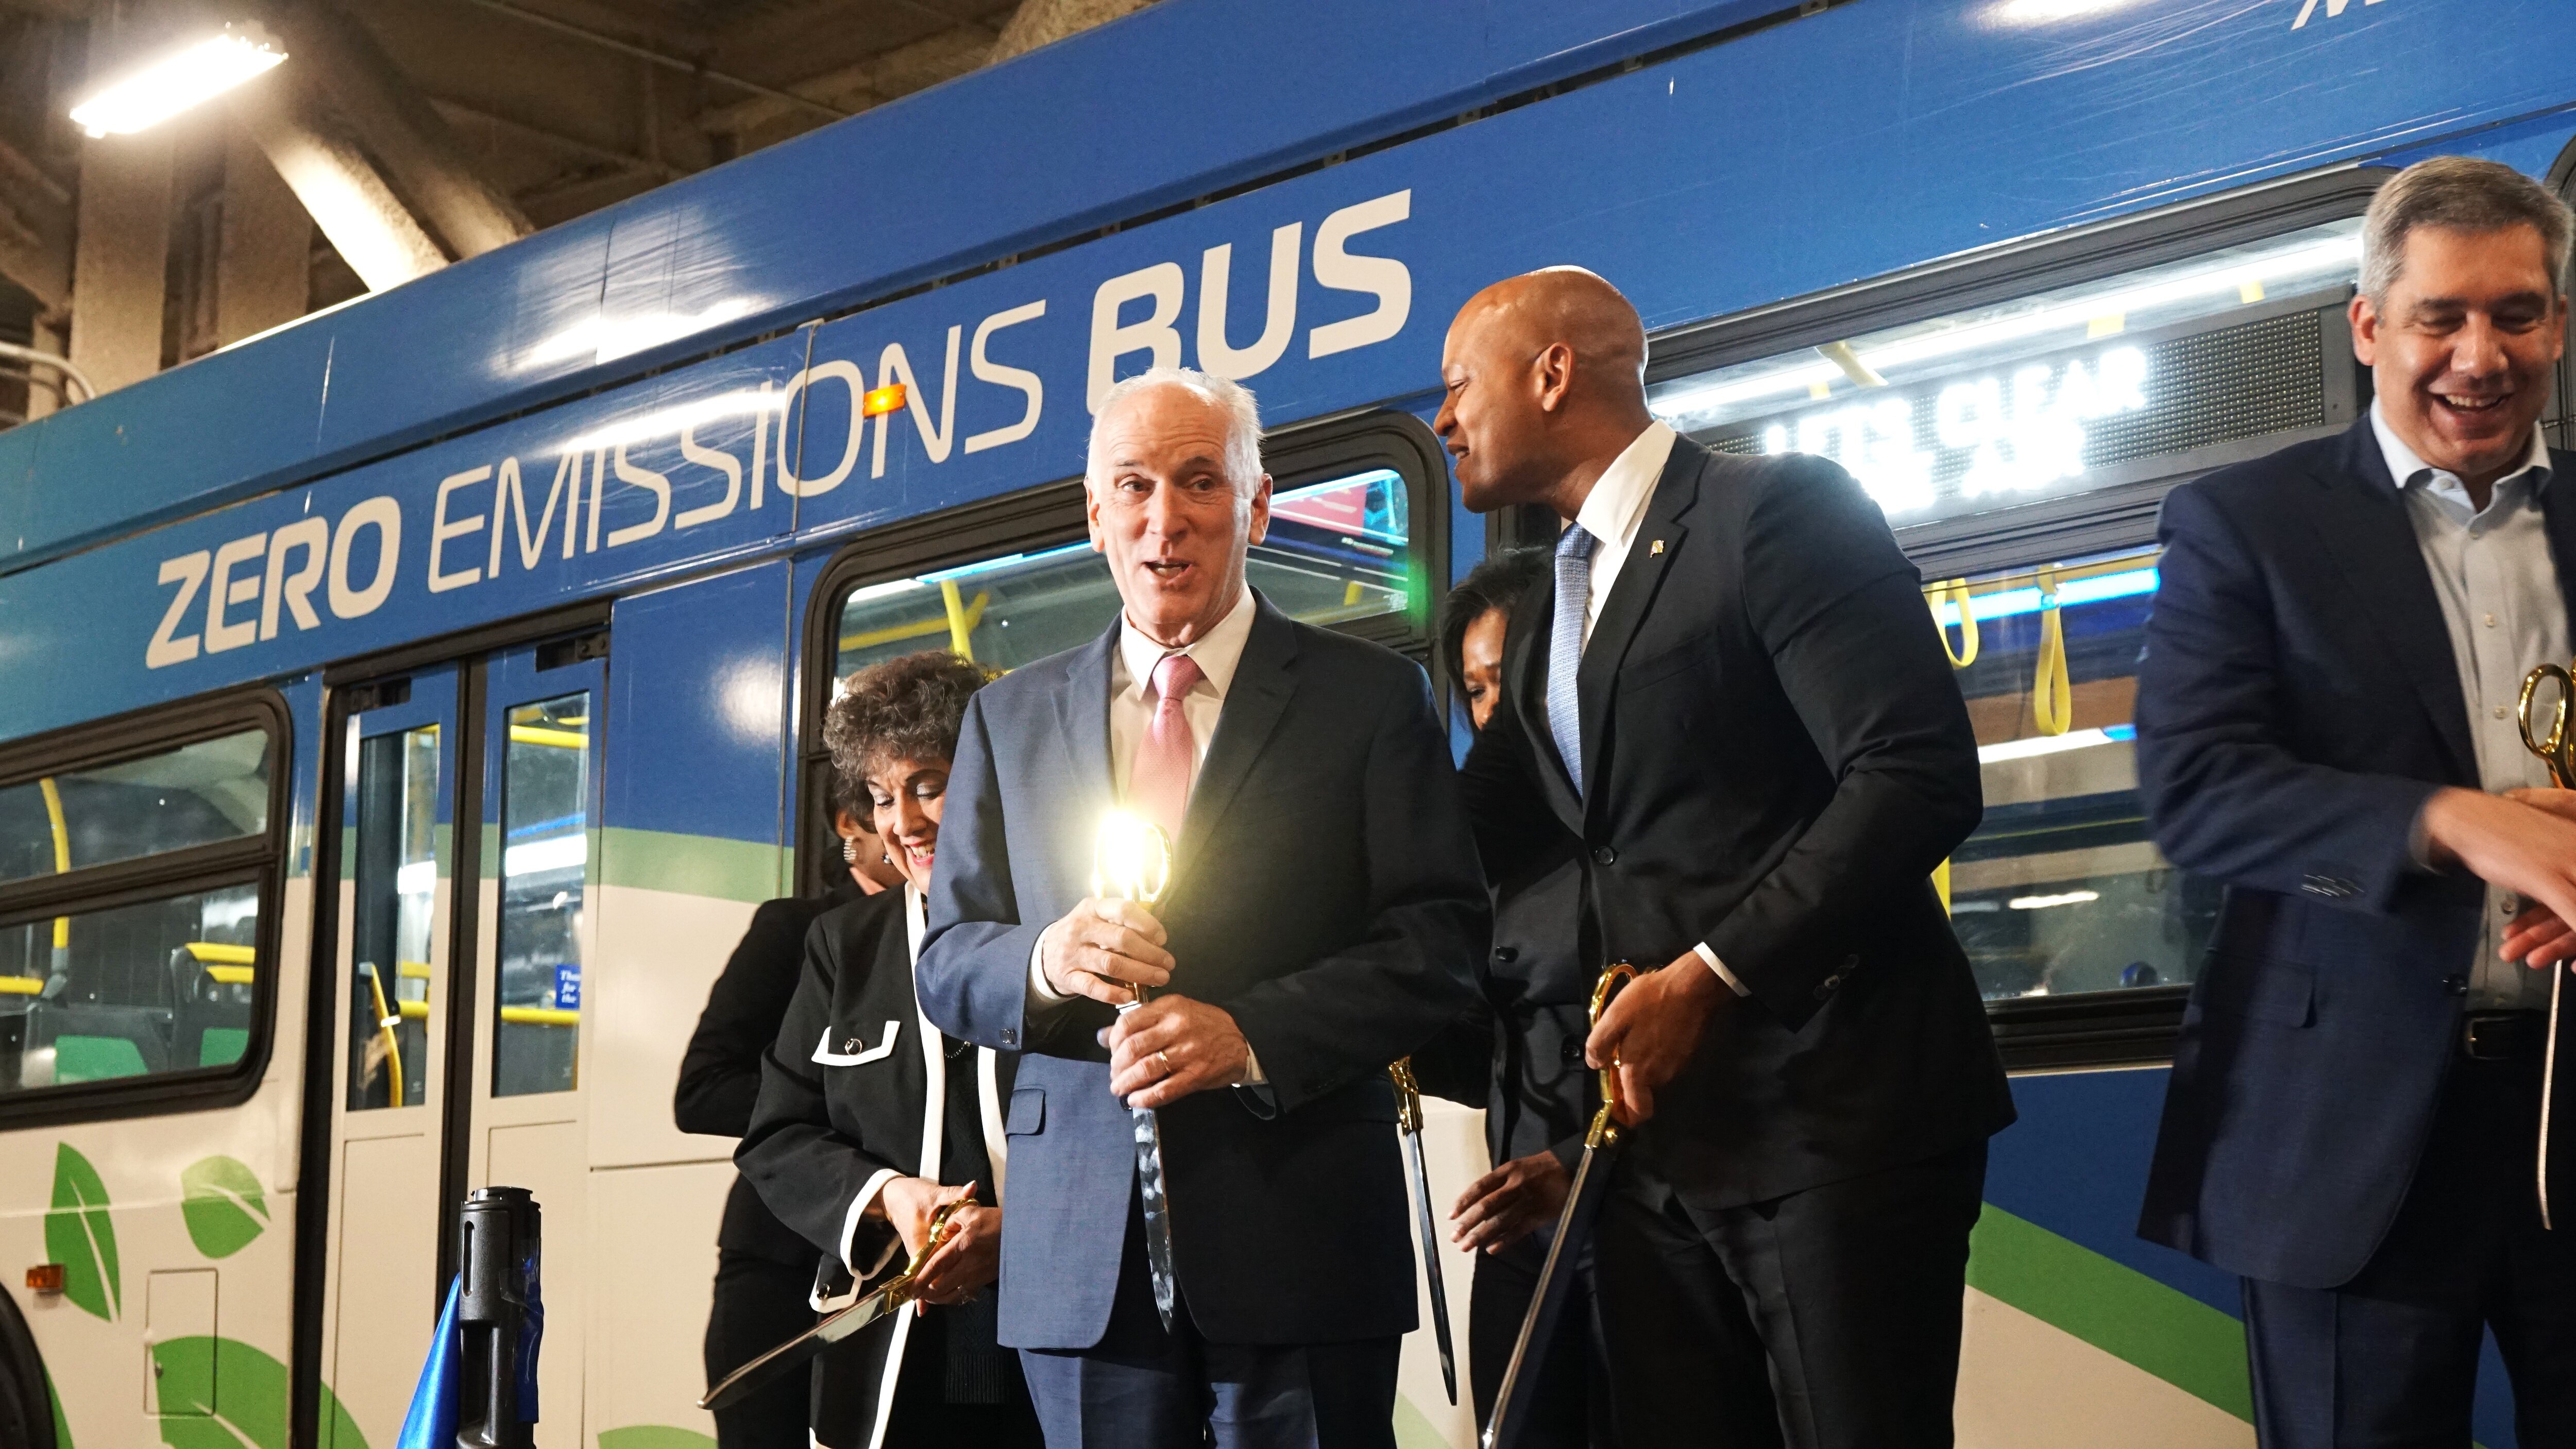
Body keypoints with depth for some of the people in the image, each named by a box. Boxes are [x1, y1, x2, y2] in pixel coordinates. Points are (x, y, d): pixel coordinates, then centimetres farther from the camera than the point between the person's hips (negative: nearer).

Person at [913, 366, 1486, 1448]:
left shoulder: (1369, 698, 4)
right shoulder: (1010, 718, 14)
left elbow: (1441, 942, -3)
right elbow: (944, 964, 12)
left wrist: (1254, 1035, -17)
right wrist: (1045, 962, -11)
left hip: (1301, 1244, -2)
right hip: (1081, 1253, 3)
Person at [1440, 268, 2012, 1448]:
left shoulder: (1778, 511, -7)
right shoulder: (1544, 616, 20)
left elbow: (1920, 777, -16)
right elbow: (1465, 842, 22)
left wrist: (1710, 974, -17)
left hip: (1833, 1114, -8)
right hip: (1660, 1130, 8)